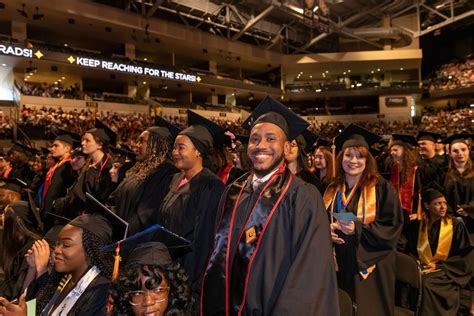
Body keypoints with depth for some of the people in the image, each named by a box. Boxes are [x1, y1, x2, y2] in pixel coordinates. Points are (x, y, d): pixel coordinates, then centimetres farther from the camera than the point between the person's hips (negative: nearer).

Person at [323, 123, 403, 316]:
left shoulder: (381, 188, -6)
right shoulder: (332, 190, 6)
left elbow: (393, 227, -9)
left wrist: (358, 229, -21)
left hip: (369, 267, -3)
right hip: (340, 266, 4)